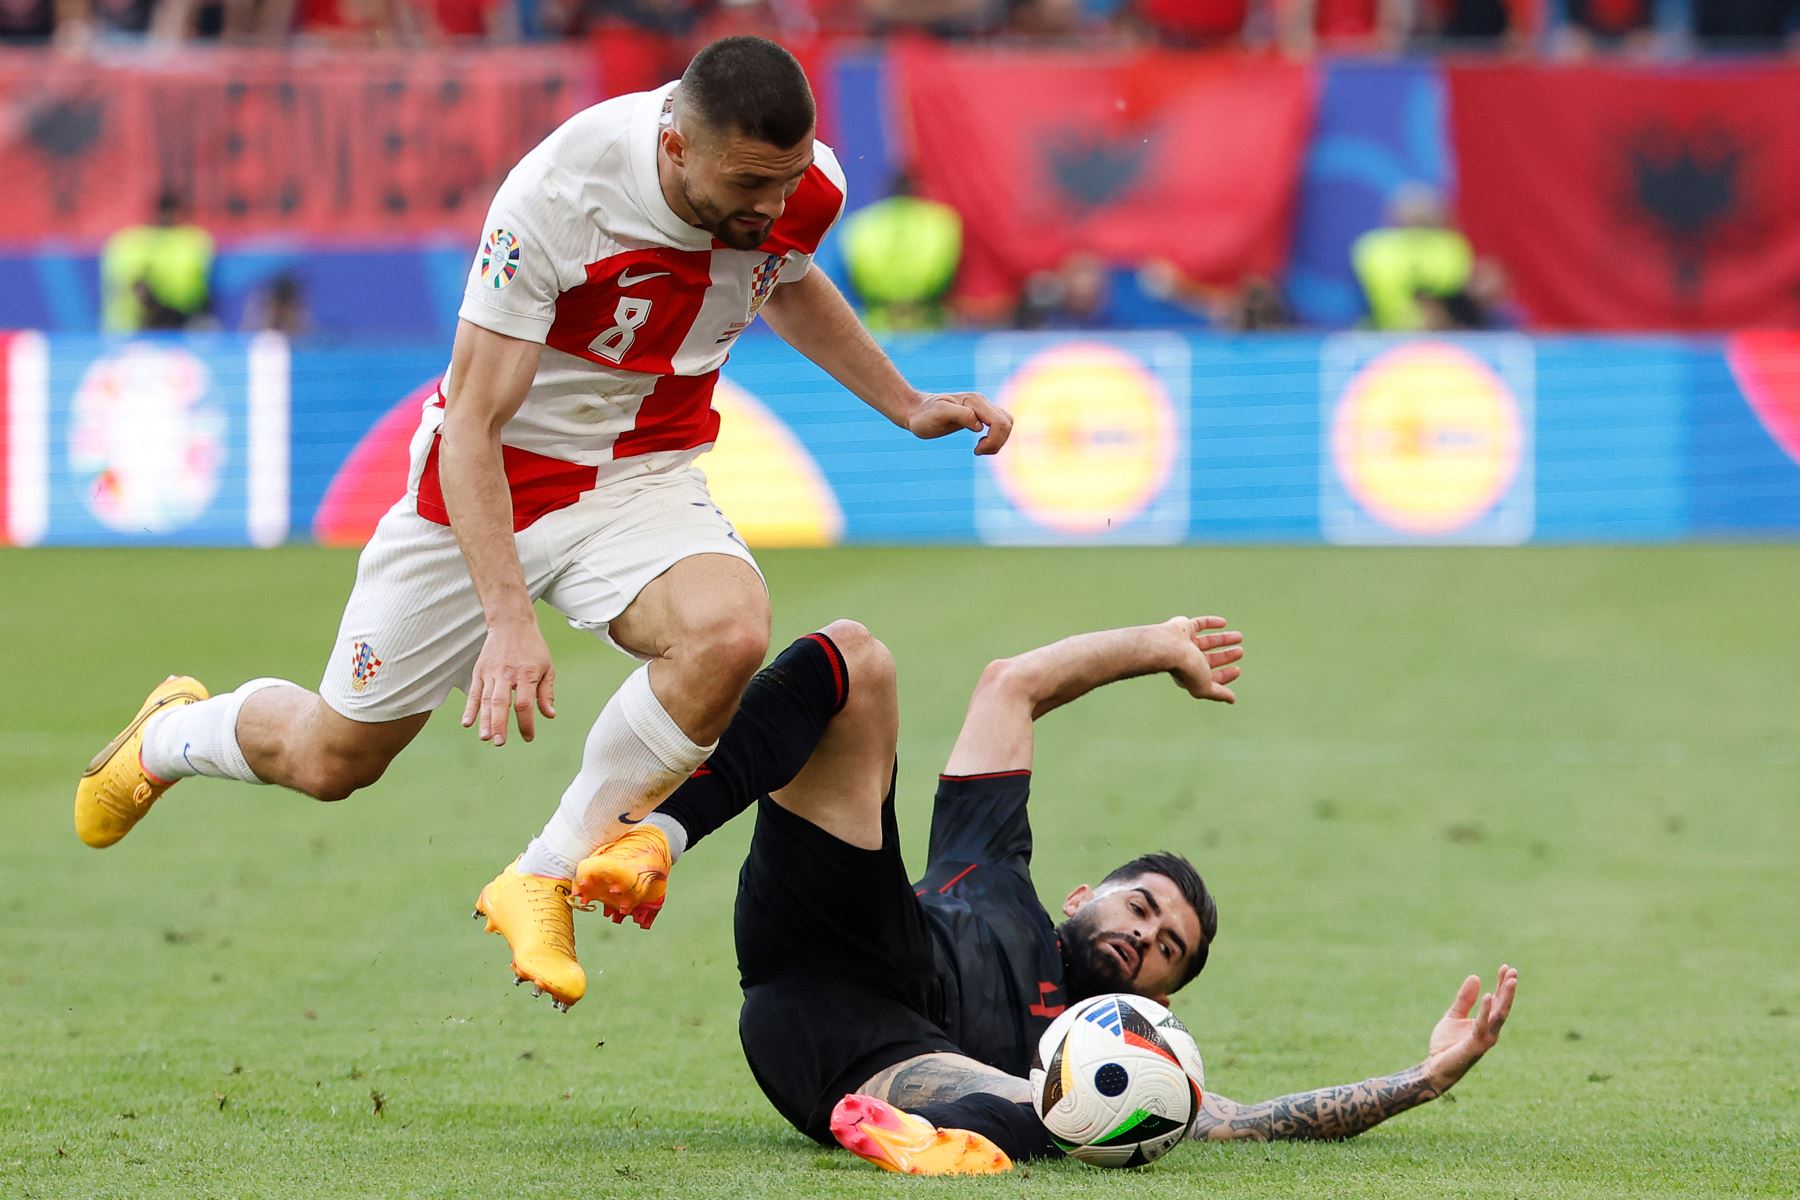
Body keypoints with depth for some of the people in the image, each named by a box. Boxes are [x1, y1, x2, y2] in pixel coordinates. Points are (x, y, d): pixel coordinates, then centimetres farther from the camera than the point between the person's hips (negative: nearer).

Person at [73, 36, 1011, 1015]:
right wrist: (509, 621, -36)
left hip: (644, 481, 3)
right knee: (330, 761, 10)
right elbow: (472, 426, -27)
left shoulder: (800, 188, -15)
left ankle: (543, 884, -16)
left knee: (729, 632, -32)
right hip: (493, 483, -3)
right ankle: (177, 730, 47)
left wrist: (904, 407, 12)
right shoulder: (555, 198, -31)